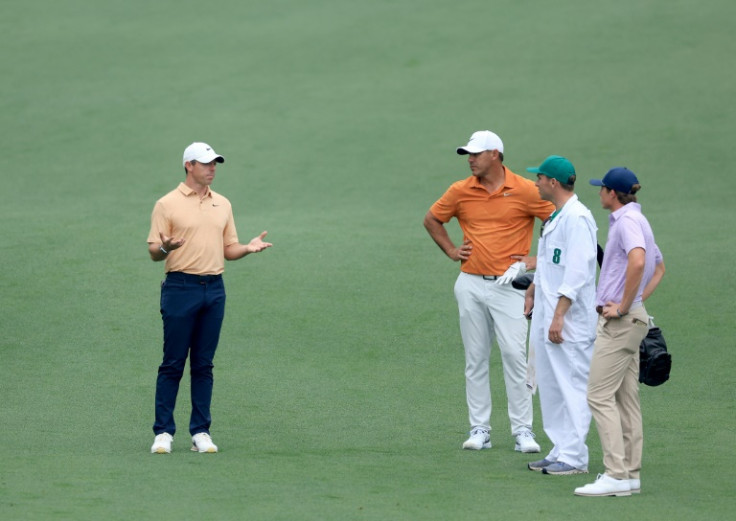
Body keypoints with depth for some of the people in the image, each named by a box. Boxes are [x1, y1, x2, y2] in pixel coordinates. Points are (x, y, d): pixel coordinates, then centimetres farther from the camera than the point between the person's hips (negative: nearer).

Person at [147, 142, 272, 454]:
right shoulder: (168, 205, -2)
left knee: (203, 366, 6)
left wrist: (248, 248, -3)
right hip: (180, 288, -4)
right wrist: (165, 248, -26)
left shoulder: (223, 204, 14)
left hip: (214, 289, 4)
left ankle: (200, 432, 9)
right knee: (173, 364, -3)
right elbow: (154, 253, -3)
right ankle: (163, 432, 1)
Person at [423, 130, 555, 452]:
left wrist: (538, 259, -4)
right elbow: (431, 220, 20)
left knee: (515, 354, -9)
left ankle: (522, 430, -4)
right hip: (470, 284, 3)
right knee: (475, 359, 6)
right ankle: (479, 429, 11)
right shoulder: (461, 191, 5)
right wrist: (451, 251, 10)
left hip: (508, 284, -3)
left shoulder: (525, 191, -5)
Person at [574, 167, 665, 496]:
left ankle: (616, 475, -15)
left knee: (600, 395, -11)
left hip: (620, 321, -10)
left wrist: (624, 306, -23)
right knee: (626, 398, 10)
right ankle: (631, 474, 12)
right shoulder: (636, 220, 18)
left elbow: (638, 261, -32)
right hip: (632, 318, 10)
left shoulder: (628, 220, -14)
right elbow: (659, 268, 30)